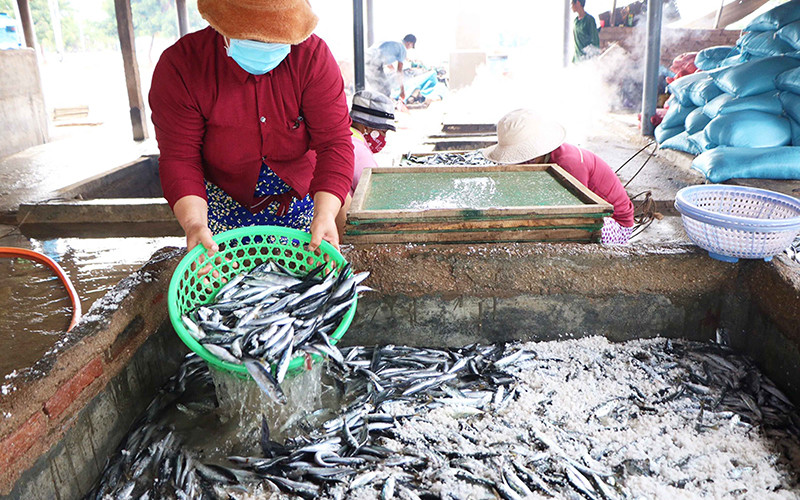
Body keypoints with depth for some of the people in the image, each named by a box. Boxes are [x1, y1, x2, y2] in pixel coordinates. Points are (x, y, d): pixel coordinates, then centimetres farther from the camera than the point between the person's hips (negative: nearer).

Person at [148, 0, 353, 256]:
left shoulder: (312, 55, -19)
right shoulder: (180, 66, -19)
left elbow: (334, 141, -23)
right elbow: (180, 157, -18)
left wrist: (325, 215, -36)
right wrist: (193, 222, -35)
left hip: (302, 201, 1)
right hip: (224, 203, 0)